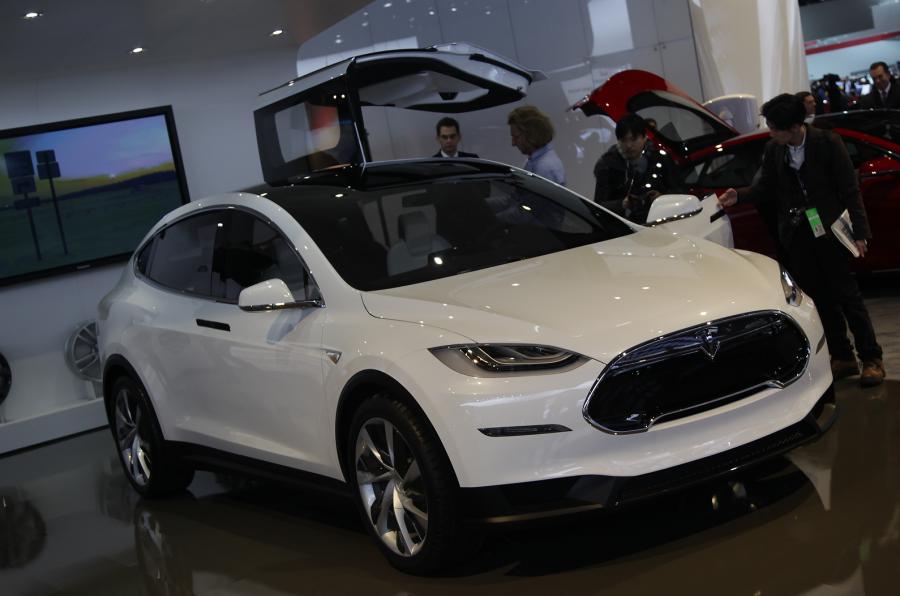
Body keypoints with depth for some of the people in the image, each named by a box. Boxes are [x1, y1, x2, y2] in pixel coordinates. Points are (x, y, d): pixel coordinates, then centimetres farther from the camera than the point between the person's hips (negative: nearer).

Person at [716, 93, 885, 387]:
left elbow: (849, 189, -9)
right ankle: (842, 357, 19)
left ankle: (871, 359, 9)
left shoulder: (827, 142, -11)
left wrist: (859, 232, -12)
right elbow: (766, 187, 11)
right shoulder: (773, 149, 0)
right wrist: (739, 195, -7)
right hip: (796, 233, 4)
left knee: (846, 293, 0)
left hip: (828, 230, -4)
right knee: (819, 297, 9)